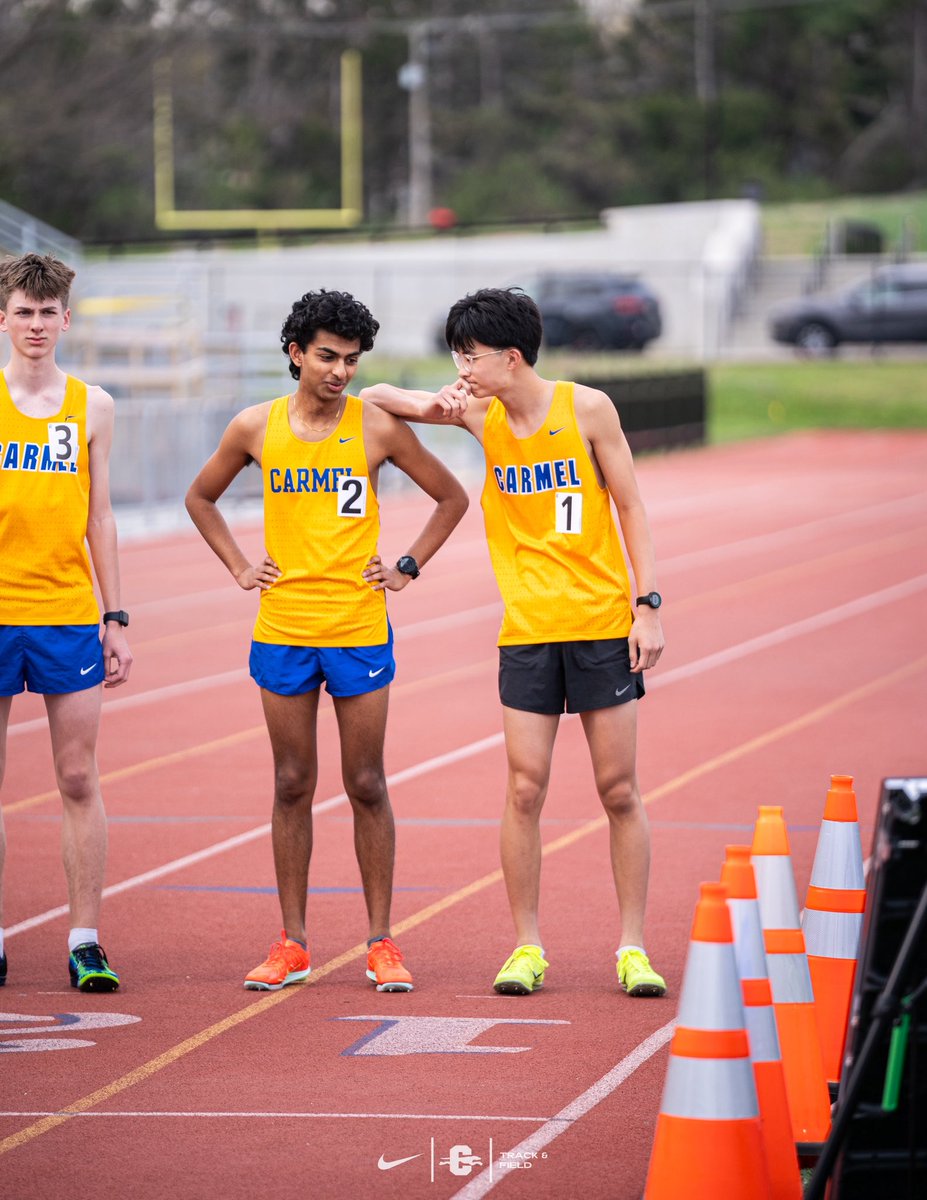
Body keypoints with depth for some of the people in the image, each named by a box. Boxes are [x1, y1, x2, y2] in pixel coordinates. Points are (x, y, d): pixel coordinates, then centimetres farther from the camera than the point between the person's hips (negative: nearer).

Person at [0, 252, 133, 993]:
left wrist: (116, 618, 6)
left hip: (70, 612, 1)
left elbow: (99, 522, 11)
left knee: (79, 780, 0)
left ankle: (86, 941, 3)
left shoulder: (92, 407, 7)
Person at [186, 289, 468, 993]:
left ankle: (381, 942, 8)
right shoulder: (256, 428, 2)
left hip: (360, 630, -1)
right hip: (283, 630, 1)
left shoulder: (378, 427, -2)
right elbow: (201, 497, 18)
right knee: (292, 787, 5)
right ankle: (292, 945, 11)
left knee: (367, 786, 2)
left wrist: (408, 567, 3)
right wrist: (238, 566, 8)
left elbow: (452, 497, 10)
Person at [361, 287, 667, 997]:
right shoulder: (481, 416, 3)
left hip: (604, 624, -2)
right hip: (527, 631, 2)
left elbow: (632, 509, 0)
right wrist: (430, 407, -8)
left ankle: (633, 948, 8)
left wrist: (648, 604, -6)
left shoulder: (587, 407, -4)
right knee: (525, 790, -3)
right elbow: (373, 397, 12)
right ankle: (528, 948, 7)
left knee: (620, 790, 1)